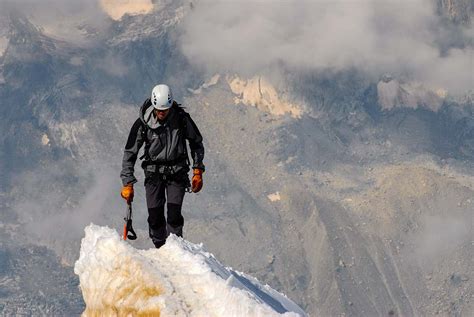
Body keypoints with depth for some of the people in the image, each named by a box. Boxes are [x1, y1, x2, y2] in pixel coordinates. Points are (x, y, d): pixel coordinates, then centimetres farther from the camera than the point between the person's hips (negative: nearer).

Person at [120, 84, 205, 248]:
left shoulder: (181, 119, -11)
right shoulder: (143, 123, -13)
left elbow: (197, 143, 5)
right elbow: (130, 153, -5)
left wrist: (198, 171, 1)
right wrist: (127, 183, -8)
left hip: (177, 171, 0)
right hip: (154, 172, 0)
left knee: (174, 214, -13)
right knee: (155, 216, -4)